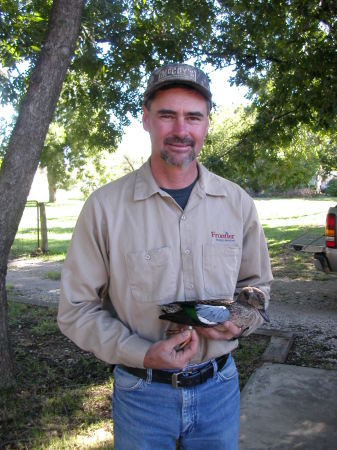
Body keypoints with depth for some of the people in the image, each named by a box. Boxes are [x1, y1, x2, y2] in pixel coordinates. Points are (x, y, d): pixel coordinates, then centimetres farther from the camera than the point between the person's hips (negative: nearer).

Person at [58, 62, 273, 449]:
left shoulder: (237, 203, -4)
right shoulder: (105, 205, -13)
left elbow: (256, 283, 9)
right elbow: (77, 309, -8)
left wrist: (238, 320, -12)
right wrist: (142, 355, -20)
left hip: (220, 386, 3)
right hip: (141, 392, -2)